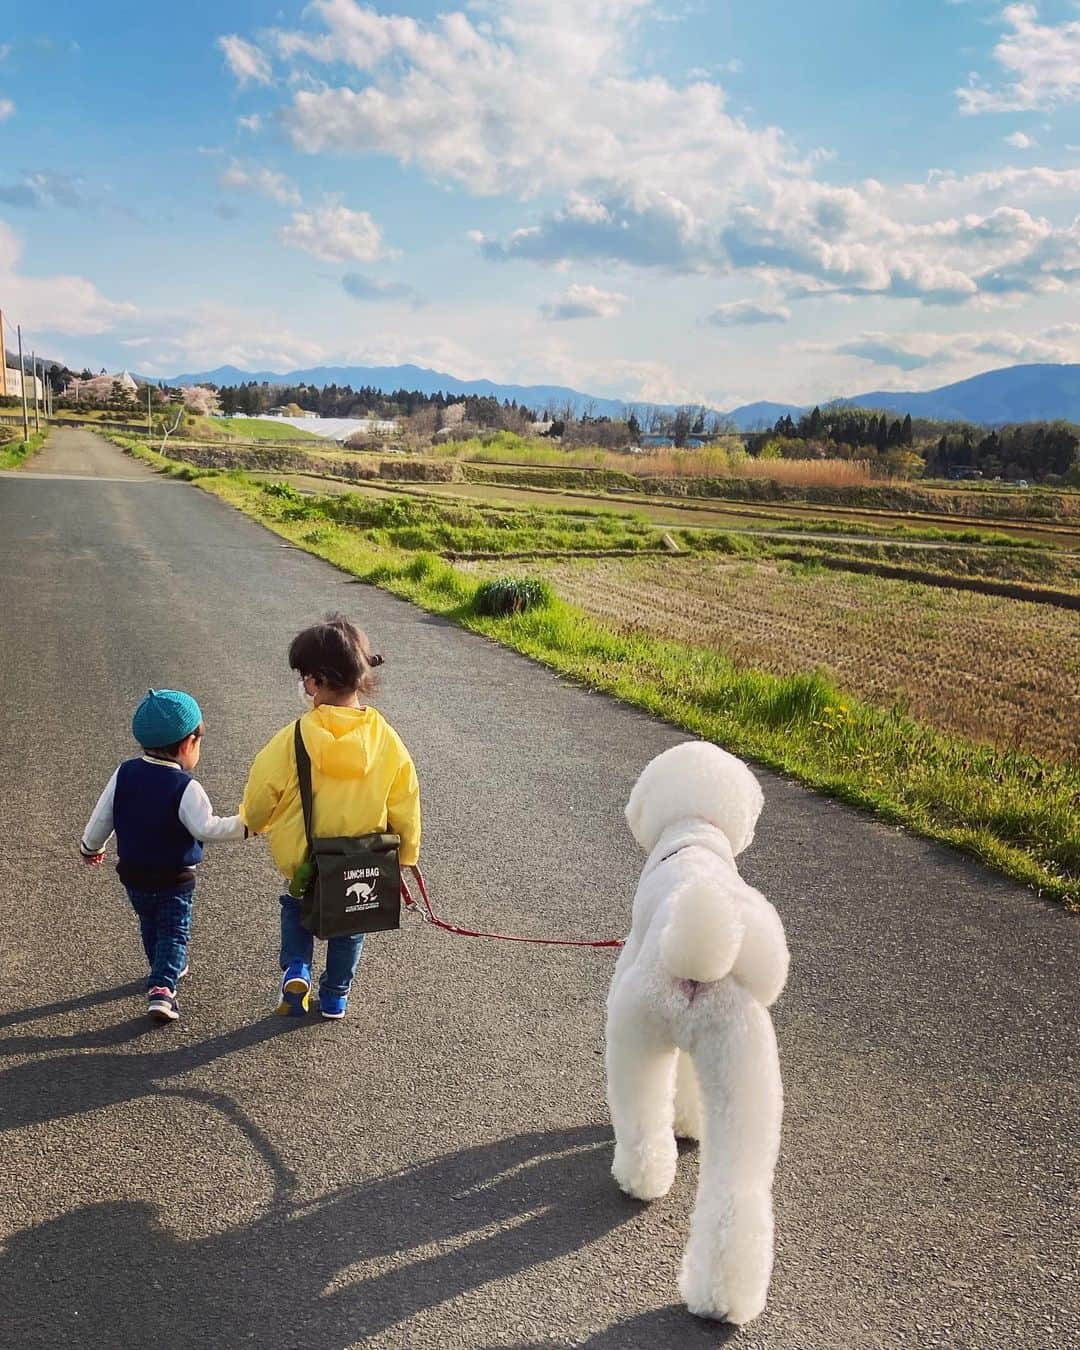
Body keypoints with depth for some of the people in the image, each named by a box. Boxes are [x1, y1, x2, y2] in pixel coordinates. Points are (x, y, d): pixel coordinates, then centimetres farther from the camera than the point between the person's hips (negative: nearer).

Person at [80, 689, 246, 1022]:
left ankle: (167, 967, 45)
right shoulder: (186, 788, -21)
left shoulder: (124, 774, -5)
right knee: (174, 932, 6)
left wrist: (90, 847, 18)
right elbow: (206, 828, -29)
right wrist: (245, 824, -23)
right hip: (176, 879, -5)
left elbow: (101, 818, 1)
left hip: (133, 873, 5)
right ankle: (162, 987, -10)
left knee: (150, 926, 26)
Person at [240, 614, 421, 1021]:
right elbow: (405, 809, -5)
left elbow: (259, 799, -9)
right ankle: (336, 996, 37)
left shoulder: (291, 741, -22)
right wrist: (405, 855, 11)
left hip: (304, 863, -1)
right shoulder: (387, 742, -15)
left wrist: (251, 822, 15)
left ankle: (297, 969, 12)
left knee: (297, 908, 30)